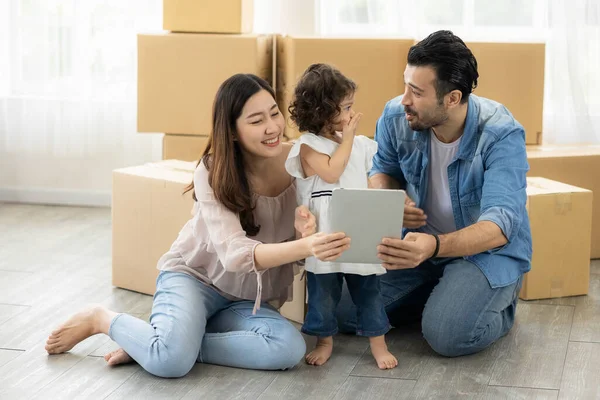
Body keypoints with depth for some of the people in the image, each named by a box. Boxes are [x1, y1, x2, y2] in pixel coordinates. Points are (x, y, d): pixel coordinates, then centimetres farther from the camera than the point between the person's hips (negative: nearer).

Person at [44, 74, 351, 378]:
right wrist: (306, 247, -51)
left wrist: (306, 224, -26)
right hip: (193, 276, -4)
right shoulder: (213, 172, -21)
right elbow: (234, 254, -33)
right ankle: (103, 320, 0)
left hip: (245, 299, 5)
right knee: (171, 360, -33)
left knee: (290, 349, -27)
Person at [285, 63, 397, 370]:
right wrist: (347, 139, -10)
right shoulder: (308, 146, -5)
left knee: (367, 289, 7)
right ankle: (324, 340, 24)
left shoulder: (360, 144, 9)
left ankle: (378, 343, 16)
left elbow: (373, 183, 17)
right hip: (324, 235, -3)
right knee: (322, 291, 8)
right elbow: (331, 173, -18)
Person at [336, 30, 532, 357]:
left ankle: (501, 299, 5)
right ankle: (441, 292, 13)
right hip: (421, 241, 5)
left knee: (448, 335, -30)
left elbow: (499, 226, -35)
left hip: (489, 248, -5)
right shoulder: (395, 116, -13)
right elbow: (382, 171, 9)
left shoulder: (501, 134, -27)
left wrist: (434, 246, -55)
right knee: (345, 312, -9)